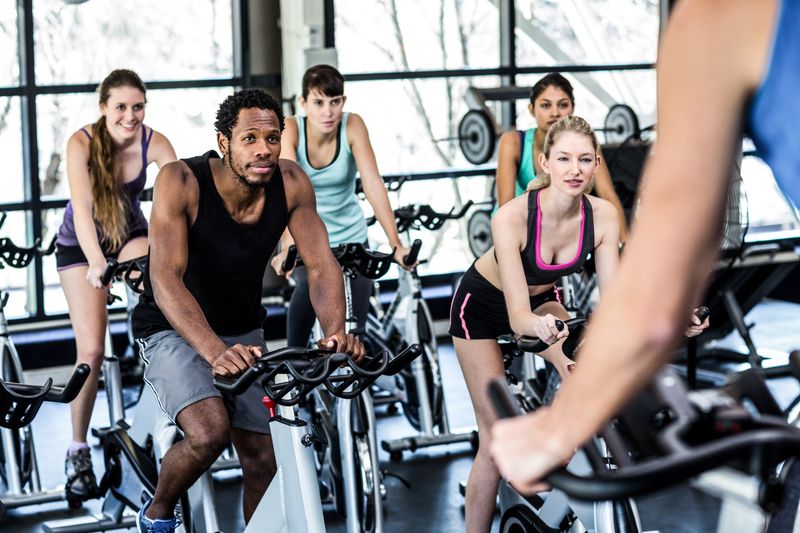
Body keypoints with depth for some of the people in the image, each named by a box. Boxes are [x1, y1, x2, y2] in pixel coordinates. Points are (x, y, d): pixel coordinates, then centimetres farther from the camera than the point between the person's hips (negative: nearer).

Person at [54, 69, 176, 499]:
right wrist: (97, 264, -51)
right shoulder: (82, 143, -26)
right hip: (80, 245, -2)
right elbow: (82, 208, -36)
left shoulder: (155, 144, -21)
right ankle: (78, 450, 7)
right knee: (91, 350, -9)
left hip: (130, 235, 2)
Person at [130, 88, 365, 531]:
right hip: (173, 330, -4)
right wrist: (215, 352, -51)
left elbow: (321, 266, -17)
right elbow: (165, 279, -36)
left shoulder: (291, 183, -15)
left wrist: (335, 331, -38)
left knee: (263, 460, 2)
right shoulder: (180, 181, -27)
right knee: (210, 432, -27)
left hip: (244, 332, 5)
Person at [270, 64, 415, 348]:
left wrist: (396, 244, -34)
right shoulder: (290, 129, -18)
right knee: (310, 287, -31)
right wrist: (287, 249, -45)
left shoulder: (353, 126, -16)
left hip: (350, 236, 2)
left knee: (354, 327, -4)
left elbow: (373, 184, -24)